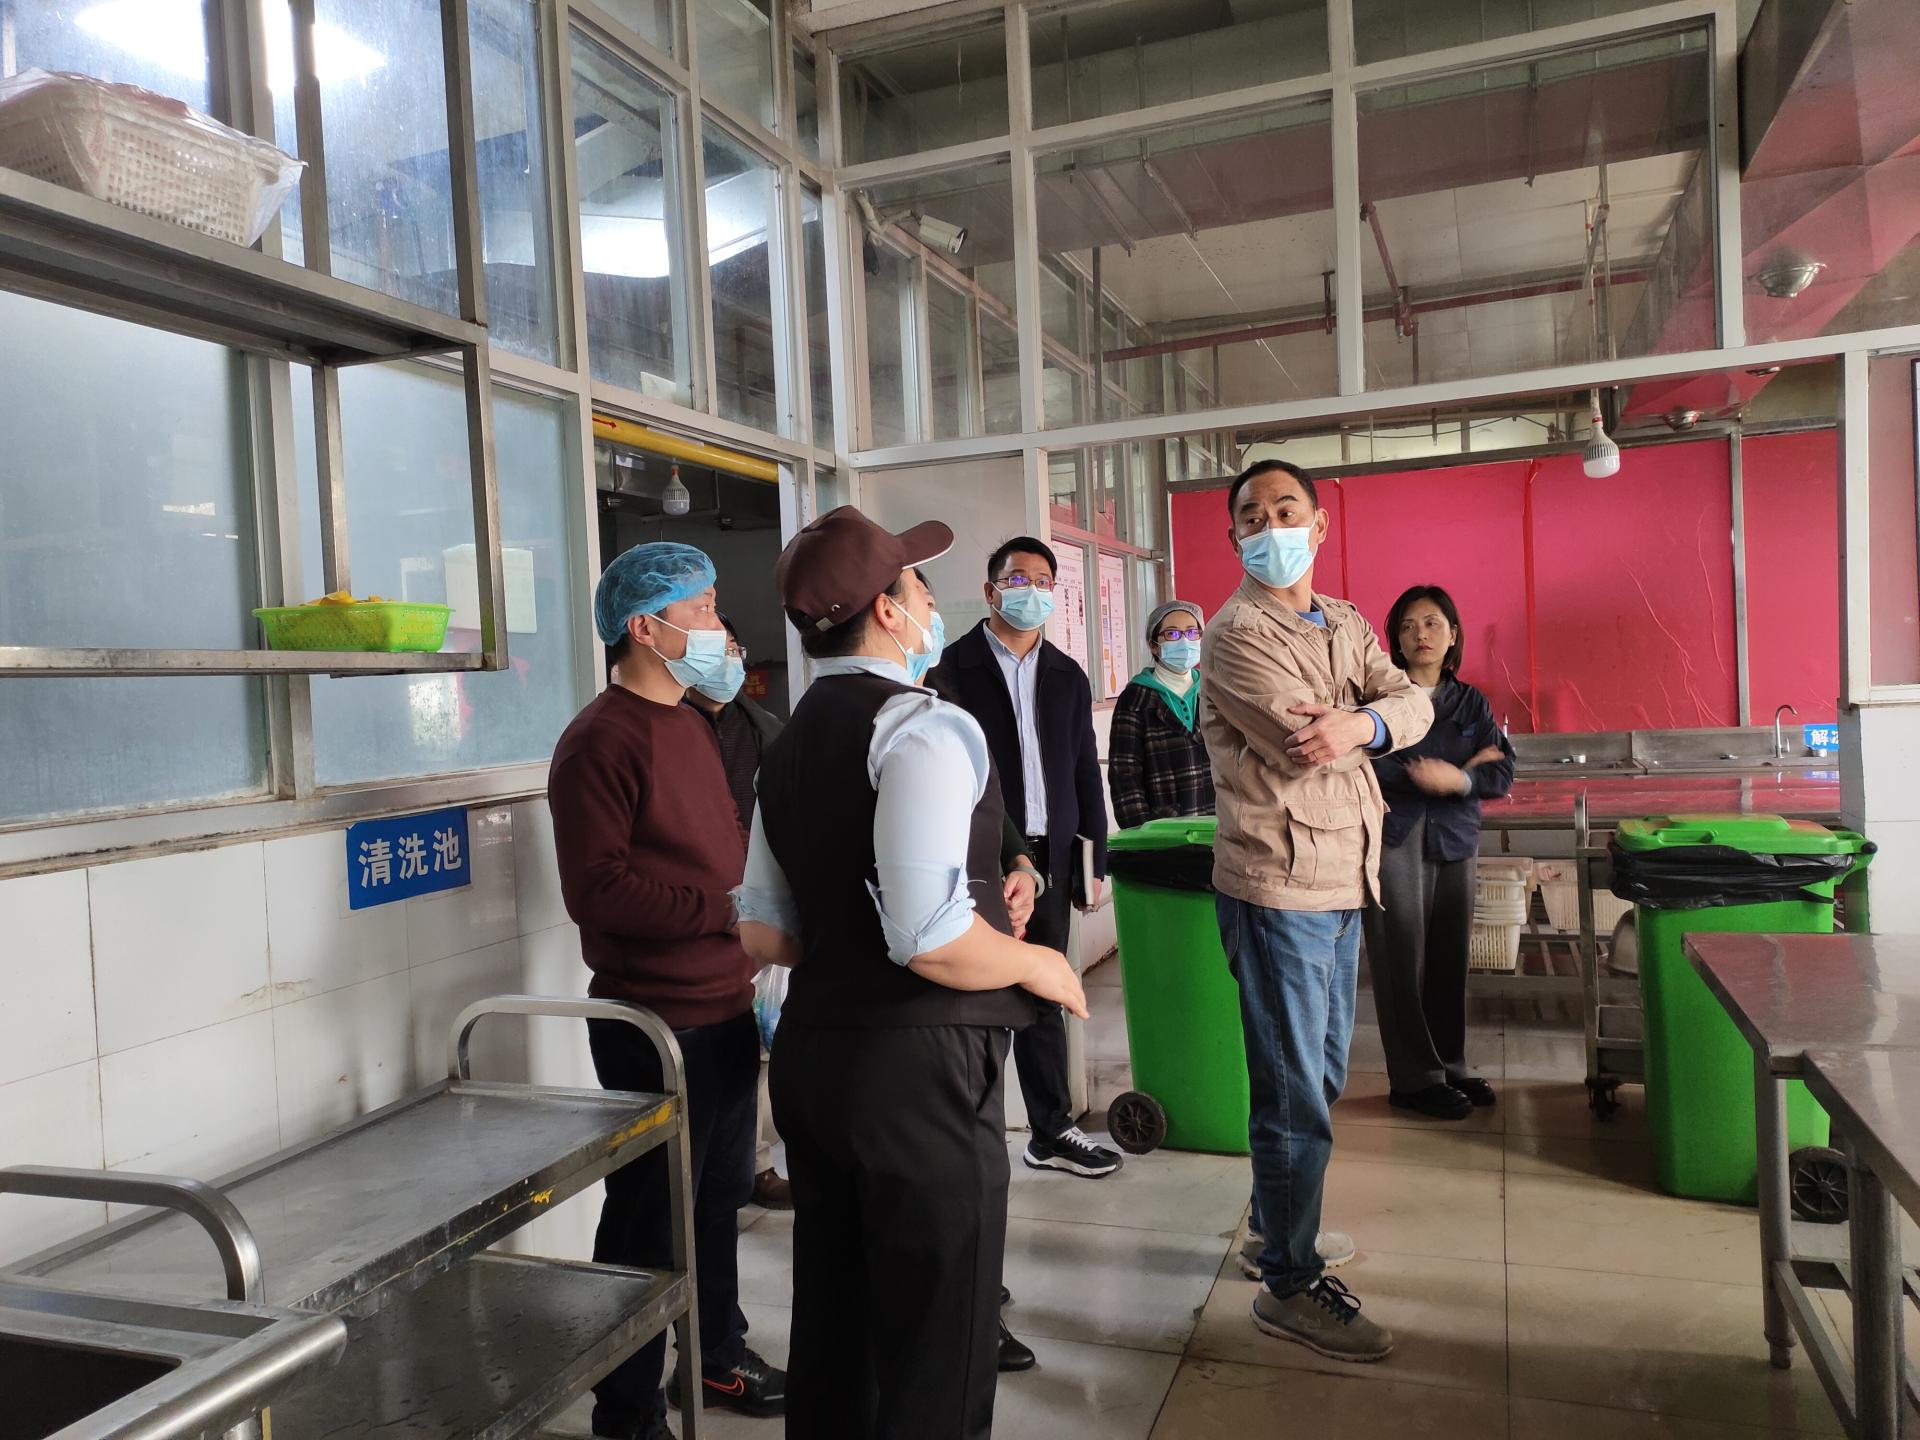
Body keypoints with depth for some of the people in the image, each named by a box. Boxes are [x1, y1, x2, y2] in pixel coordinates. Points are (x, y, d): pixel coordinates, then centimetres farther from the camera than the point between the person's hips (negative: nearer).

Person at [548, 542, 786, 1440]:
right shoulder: (600, 741, -16)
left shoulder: (688, 724, 13)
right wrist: (725, 908, -24)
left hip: (724, 1009, 9)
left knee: (720, 1197, 21)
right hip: (656, 1022, -9)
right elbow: (597, 890, -24)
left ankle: (719, 1357, 40)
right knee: (651, 1217, 5)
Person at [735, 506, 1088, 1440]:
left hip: (813, 1052, 8)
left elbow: (764, 934, 12)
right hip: (917, 1065, -8)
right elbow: (931, 938, -25)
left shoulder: (791, 743, 10)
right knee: (935, 1347, 7)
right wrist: (1039, 965, -8)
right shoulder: (925, 728, -16)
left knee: (833, 1328, 22)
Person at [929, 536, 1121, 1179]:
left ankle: (1051, 1132, 24)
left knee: (1043, 999, 13)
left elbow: (1085, 772, 15)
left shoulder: (1068, 676, 14)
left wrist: (1094, 858, 11)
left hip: (1049, 857, 5)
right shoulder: (953, 667, -2)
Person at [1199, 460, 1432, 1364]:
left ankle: (1279, 1229, 37)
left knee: (1319, 1077, 20)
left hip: (1343, 882, 8)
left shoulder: (1344, 623, 13)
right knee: (1295, 1092, -1)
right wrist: (1371, 718, -4)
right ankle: (1288, 1287, 13)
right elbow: (1303, 741, -22)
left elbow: (1414, 705, -1)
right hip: (1279, 885, -8)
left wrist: (1358, 722, -22)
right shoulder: (1236, 635, -11)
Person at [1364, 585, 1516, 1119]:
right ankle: (1415, 1079, 6)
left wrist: (1456, 780, -17)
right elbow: (1370, 766, -15)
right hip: (1394, 840, -5)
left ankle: (1451, 1067, 22)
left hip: (1454, 840, 5)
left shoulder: (1472, 703, 14)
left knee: (1449, 960, 8)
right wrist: (1466, 767, -8)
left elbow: (1502, 774, 4)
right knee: (1404, 960, -4)